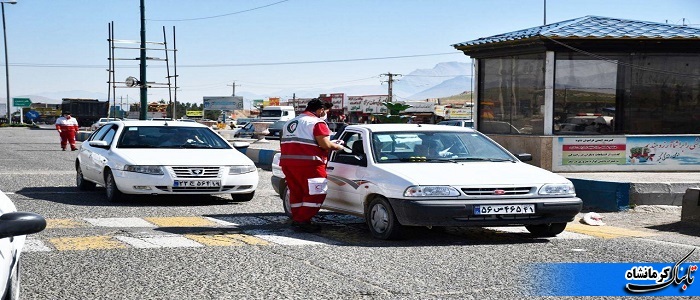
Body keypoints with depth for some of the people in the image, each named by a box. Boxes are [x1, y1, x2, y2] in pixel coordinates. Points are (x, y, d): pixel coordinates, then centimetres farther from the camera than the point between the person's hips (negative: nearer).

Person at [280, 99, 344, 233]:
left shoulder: (290, 122, 22)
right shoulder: (317, 122, -5)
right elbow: (325, 144, -14)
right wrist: (337, 146, 4)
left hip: (287, 161, 8)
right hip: (307, 163, -8)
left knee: (296, 192, 17)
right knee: (316, 194, -2)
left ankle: (296, 220, 20)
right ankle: (302, 222, -6)